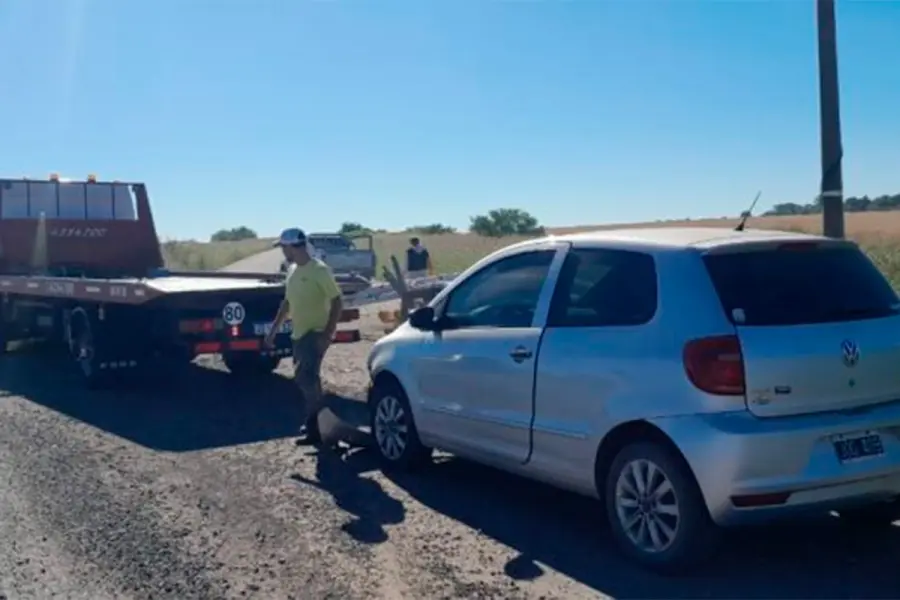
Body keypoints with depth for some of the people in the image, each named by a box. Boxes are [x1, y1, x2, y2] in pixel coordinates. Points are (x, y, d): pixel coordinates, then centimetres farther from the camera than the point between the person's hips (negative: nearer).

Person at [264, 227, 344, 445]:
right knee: (306, 379, 13)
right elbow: (287, 303, 19)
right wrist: (273, 331, 19)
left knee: (306, 378, -15)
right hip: (299, 334, 8)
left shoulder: (319, 270, -15)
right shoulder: (292, 270, 10)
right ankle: (314, 423, 25)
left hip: (315, 334, -8)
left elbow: (337, 301, -15)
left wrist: (327, 333, -21)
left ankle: (315, 428, -8)